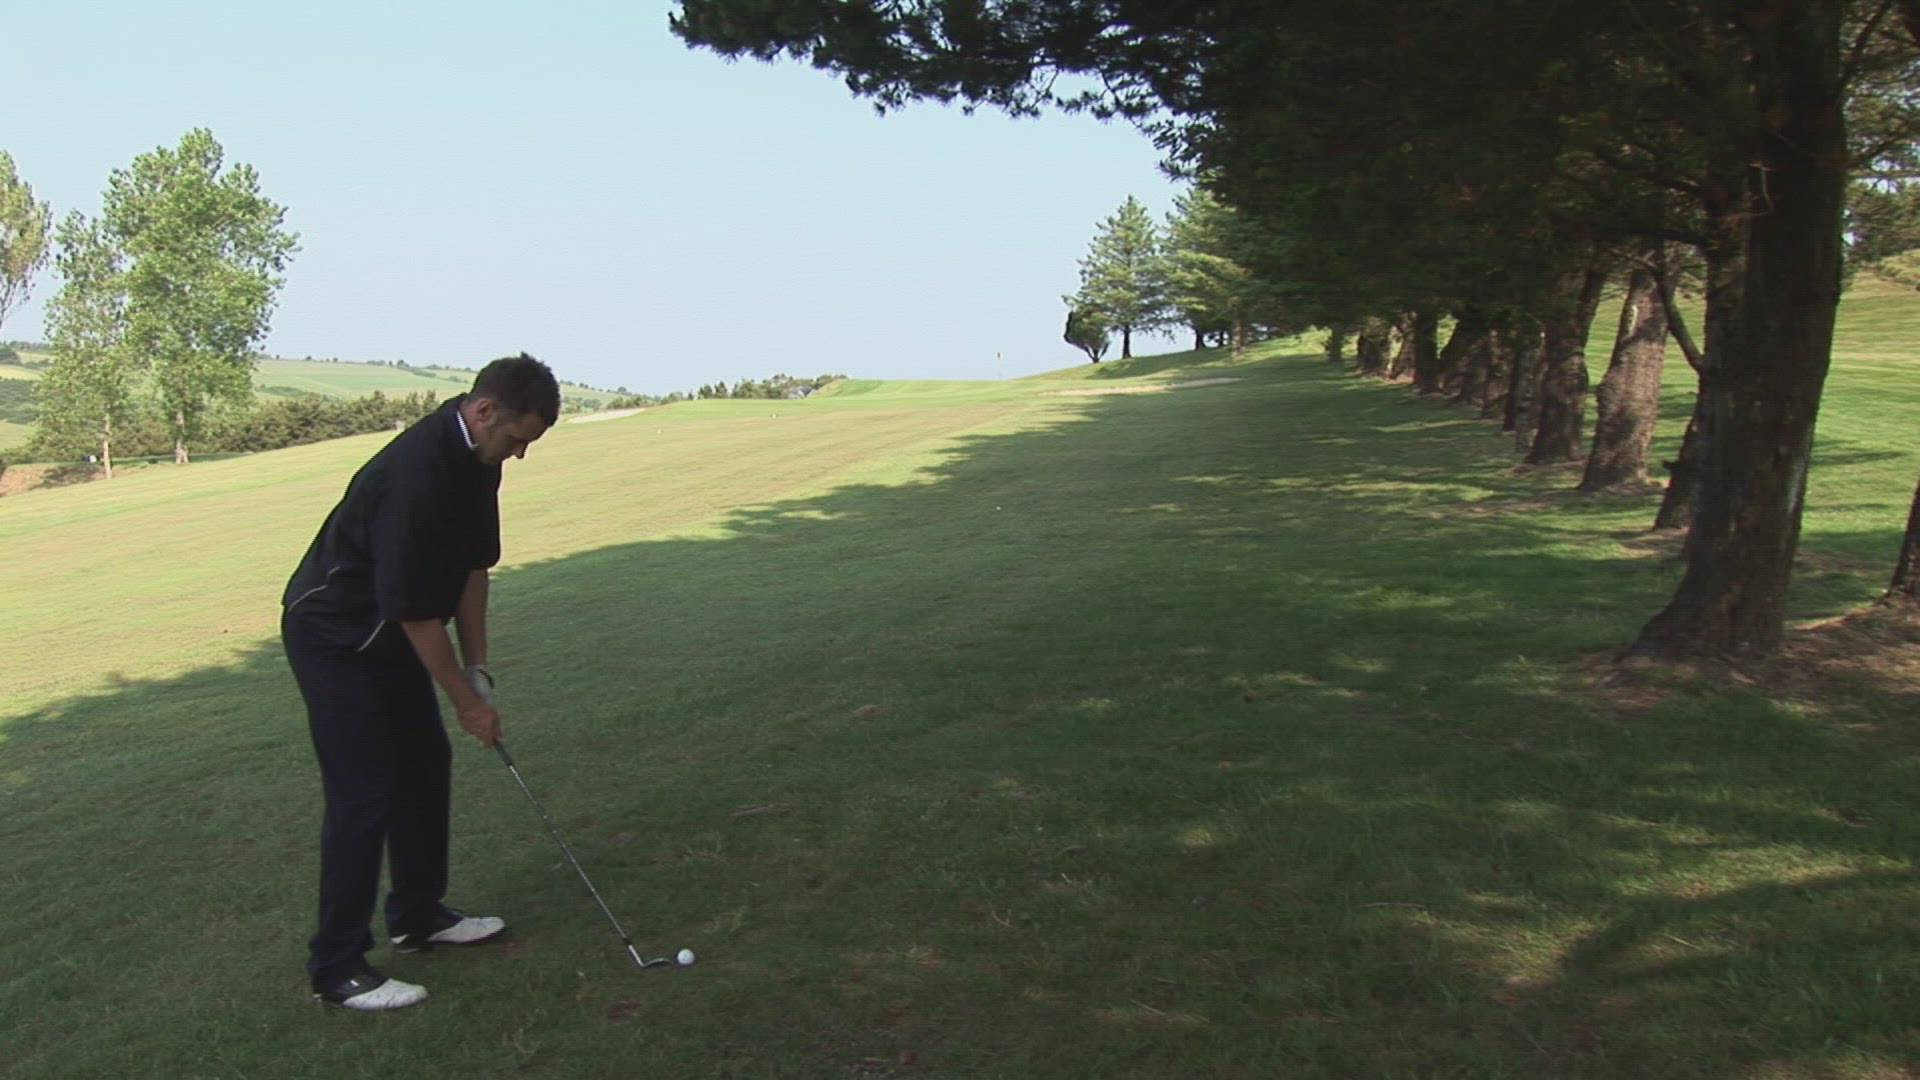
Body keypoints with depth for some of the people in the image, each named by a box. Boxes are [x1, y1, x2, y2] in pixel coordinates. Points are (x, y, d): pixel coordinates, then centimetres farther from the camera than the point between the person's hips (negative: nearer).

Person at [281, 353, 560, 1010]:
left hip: (389, 632, 9)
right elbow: (416, 611, -26)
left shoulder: (477, 459, -3)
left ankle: (418, 916, 27)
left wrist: (476, 669, 5)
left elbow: (473, 566, 6)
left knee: (427, 765, 13)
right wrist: (466, 701, -16)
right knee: (364, 791, -9)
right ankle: (337, 967, 1)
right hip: (333, 636, -9)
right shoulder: (415, 475, -32)